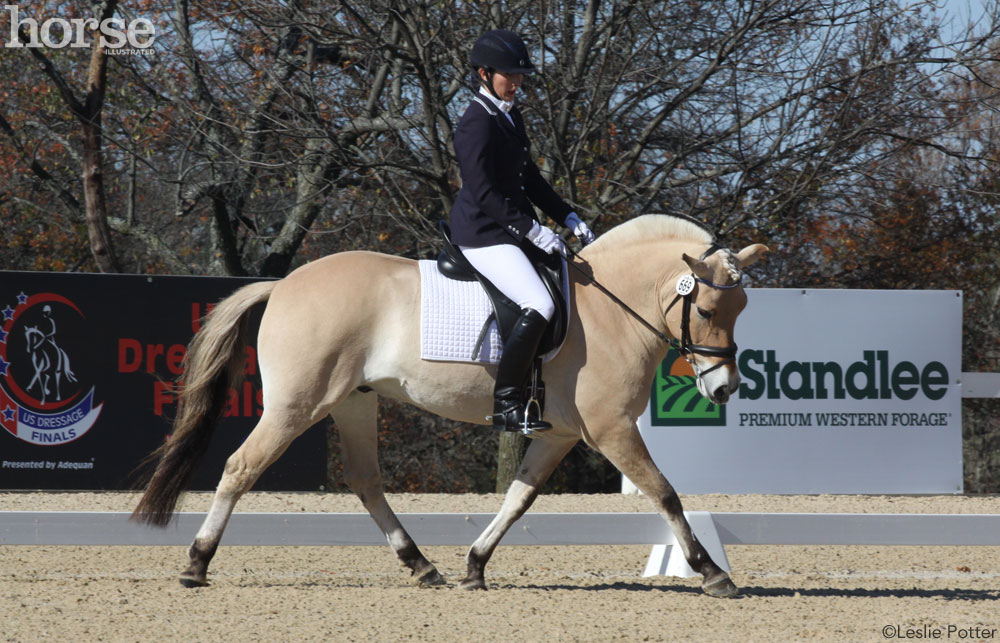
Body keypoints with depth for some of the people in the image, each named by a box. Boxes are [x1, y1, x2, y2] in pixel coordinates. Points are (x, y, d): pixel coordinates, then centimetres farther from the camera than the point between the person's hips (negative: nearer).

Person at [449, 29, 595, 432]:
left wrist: (568, 218, 14)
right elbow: (484, 193, -22)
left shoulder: (510, 116, 14)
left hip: (515, 229, 10)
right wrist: (533, 230, -25)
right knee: (539, 306, -25)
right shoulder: (477, 125, -16)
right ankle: (505, 405, -23)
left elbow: (528, 177, 22)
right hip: (482, 234, -10)